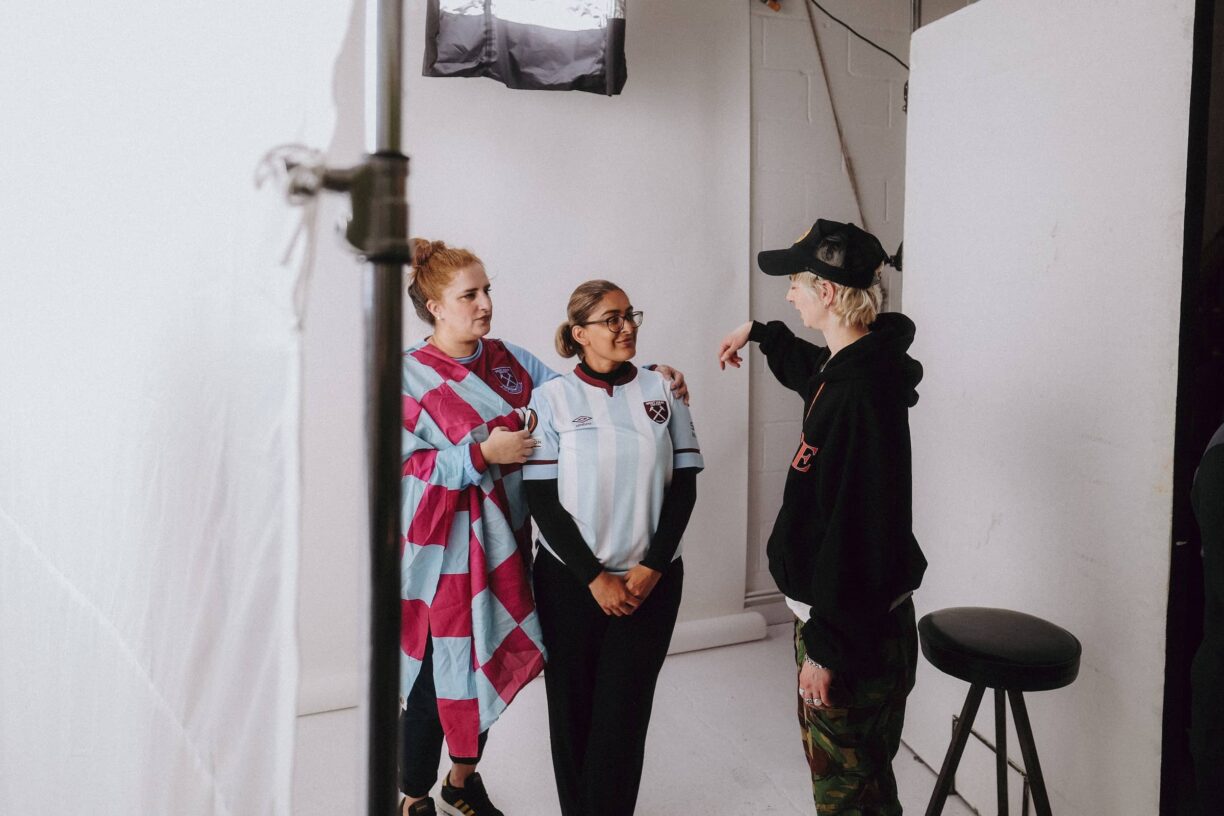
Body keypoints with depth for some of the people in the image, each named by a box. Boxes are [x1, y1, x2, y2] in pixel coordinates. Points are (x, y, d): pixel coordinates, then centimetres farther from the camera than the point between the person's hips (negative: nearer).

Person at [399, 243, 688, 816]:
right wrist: (481, 454, -21)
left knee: (488, 664, 17)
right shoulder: (408, 376, -11)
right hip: (443, 549, -5)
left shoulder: (507, 360, 5)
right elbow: (401, 467, -14)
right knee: (436, 676, 5)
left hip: (502, 542, 6)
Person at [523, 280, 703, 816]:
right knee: (573, 711, 10)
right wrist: (594, 577, -10)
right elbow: (542, 500, -6)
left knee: (625, 714, 4)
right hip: (570, 581, -1)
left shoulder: (661, 391, 2)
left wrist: (651, 567, -6)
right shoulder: (552, 398, -4)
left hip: (650, 581, 1)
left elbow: (684, 486, 2)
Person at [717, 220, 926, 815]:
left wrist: (826, 647, -22)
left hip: (856, 628, -10)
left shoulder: (862, 388, -26)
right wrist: (759, 334, 39)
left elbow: (853, 531, -27)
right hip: (831, 609, 10)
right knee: (832, 763, 23)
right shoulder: (845, 366, 4)